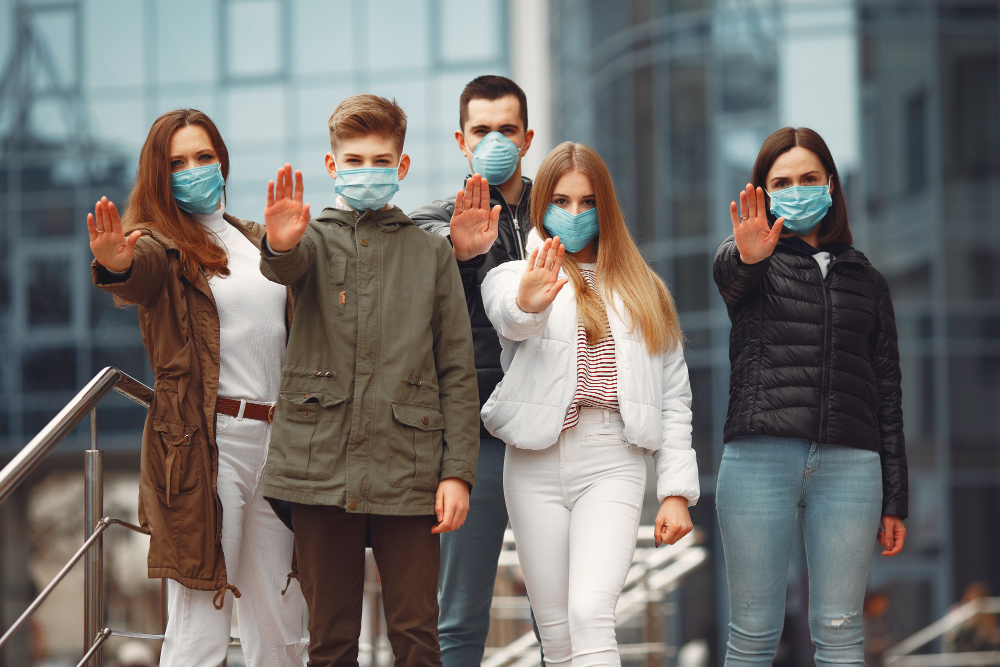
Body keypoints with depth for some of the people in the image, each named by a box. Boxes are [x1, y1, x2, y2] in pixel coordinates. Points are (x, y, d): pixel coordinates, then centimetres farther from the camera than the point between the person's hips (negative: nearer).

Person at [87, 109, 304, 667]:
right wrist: (115, 264, -51)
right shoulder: (162, 244, -2)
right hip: (204, 444, -6)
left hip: (276, 439, 6)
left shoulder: (254, 240, 19)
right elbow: (141, 271, -26)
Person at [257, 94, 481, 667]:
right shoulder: (314, 237, 11)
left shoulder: (432, 253, 13)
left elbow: (458, 370, 9)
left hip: (408, 471, 0)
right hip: (322, 465, 0)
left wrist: (458, 470, -1)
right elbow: (286, 268, -16)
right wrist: (280, 245, -41)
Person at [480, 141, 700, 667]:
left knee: (591, 612, -20)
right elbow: (509, 318, -18)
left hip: (613, 465, 0)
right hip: (538, 466, 1)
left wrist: (676, 491, 4)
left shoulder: (641, 290, 16)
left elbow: (674, 396, 13)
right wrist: (527, 303, -44)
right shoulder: (514, 276, 8)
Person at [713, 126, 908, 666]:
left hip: (849, 461, 2)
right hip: (760, 456, -2)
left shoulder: (865, 280, 19)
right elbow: (728, 271, -16)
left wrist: (894, 500, 11)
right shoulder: (747, 263, 12)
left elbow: (887, 393, 17)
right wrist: (749, 256, -42)